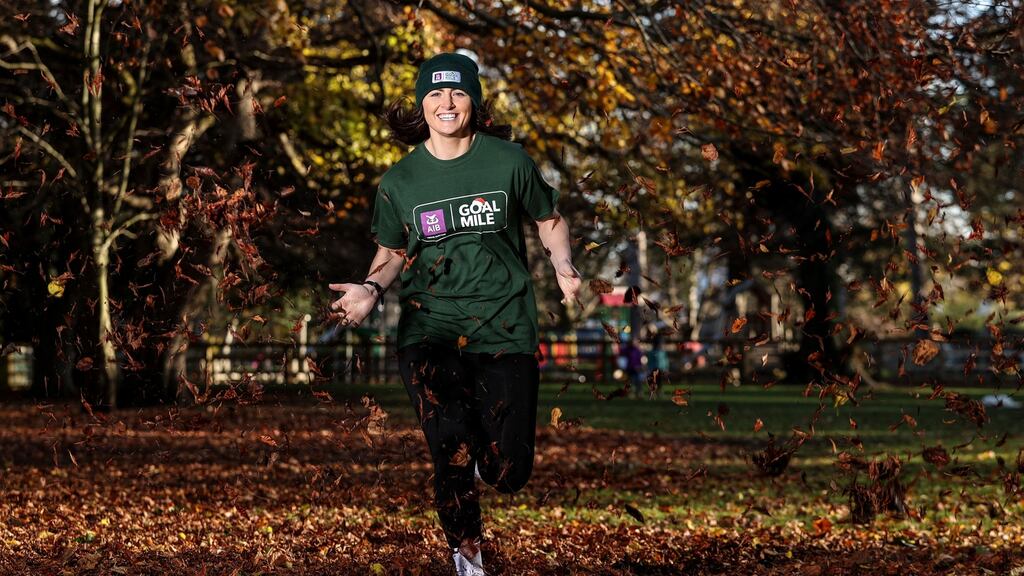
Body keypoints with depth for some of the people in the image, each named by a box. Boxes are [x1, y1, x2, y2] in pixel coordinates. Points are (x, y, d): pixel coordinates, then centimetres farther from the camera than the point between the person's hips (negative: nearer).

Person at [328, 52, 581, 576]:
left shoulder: (509, 161, 1)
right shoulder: (399, 182, 3)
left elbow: (548, 220, 14)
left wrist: (563, 265, -6)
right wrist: (372, 288, -5)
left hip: (503, 326, 0)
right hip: (429, 329, 0)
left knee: (508, 473, -5)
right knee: (452, 455, -16)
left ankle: (486, 452, 33)